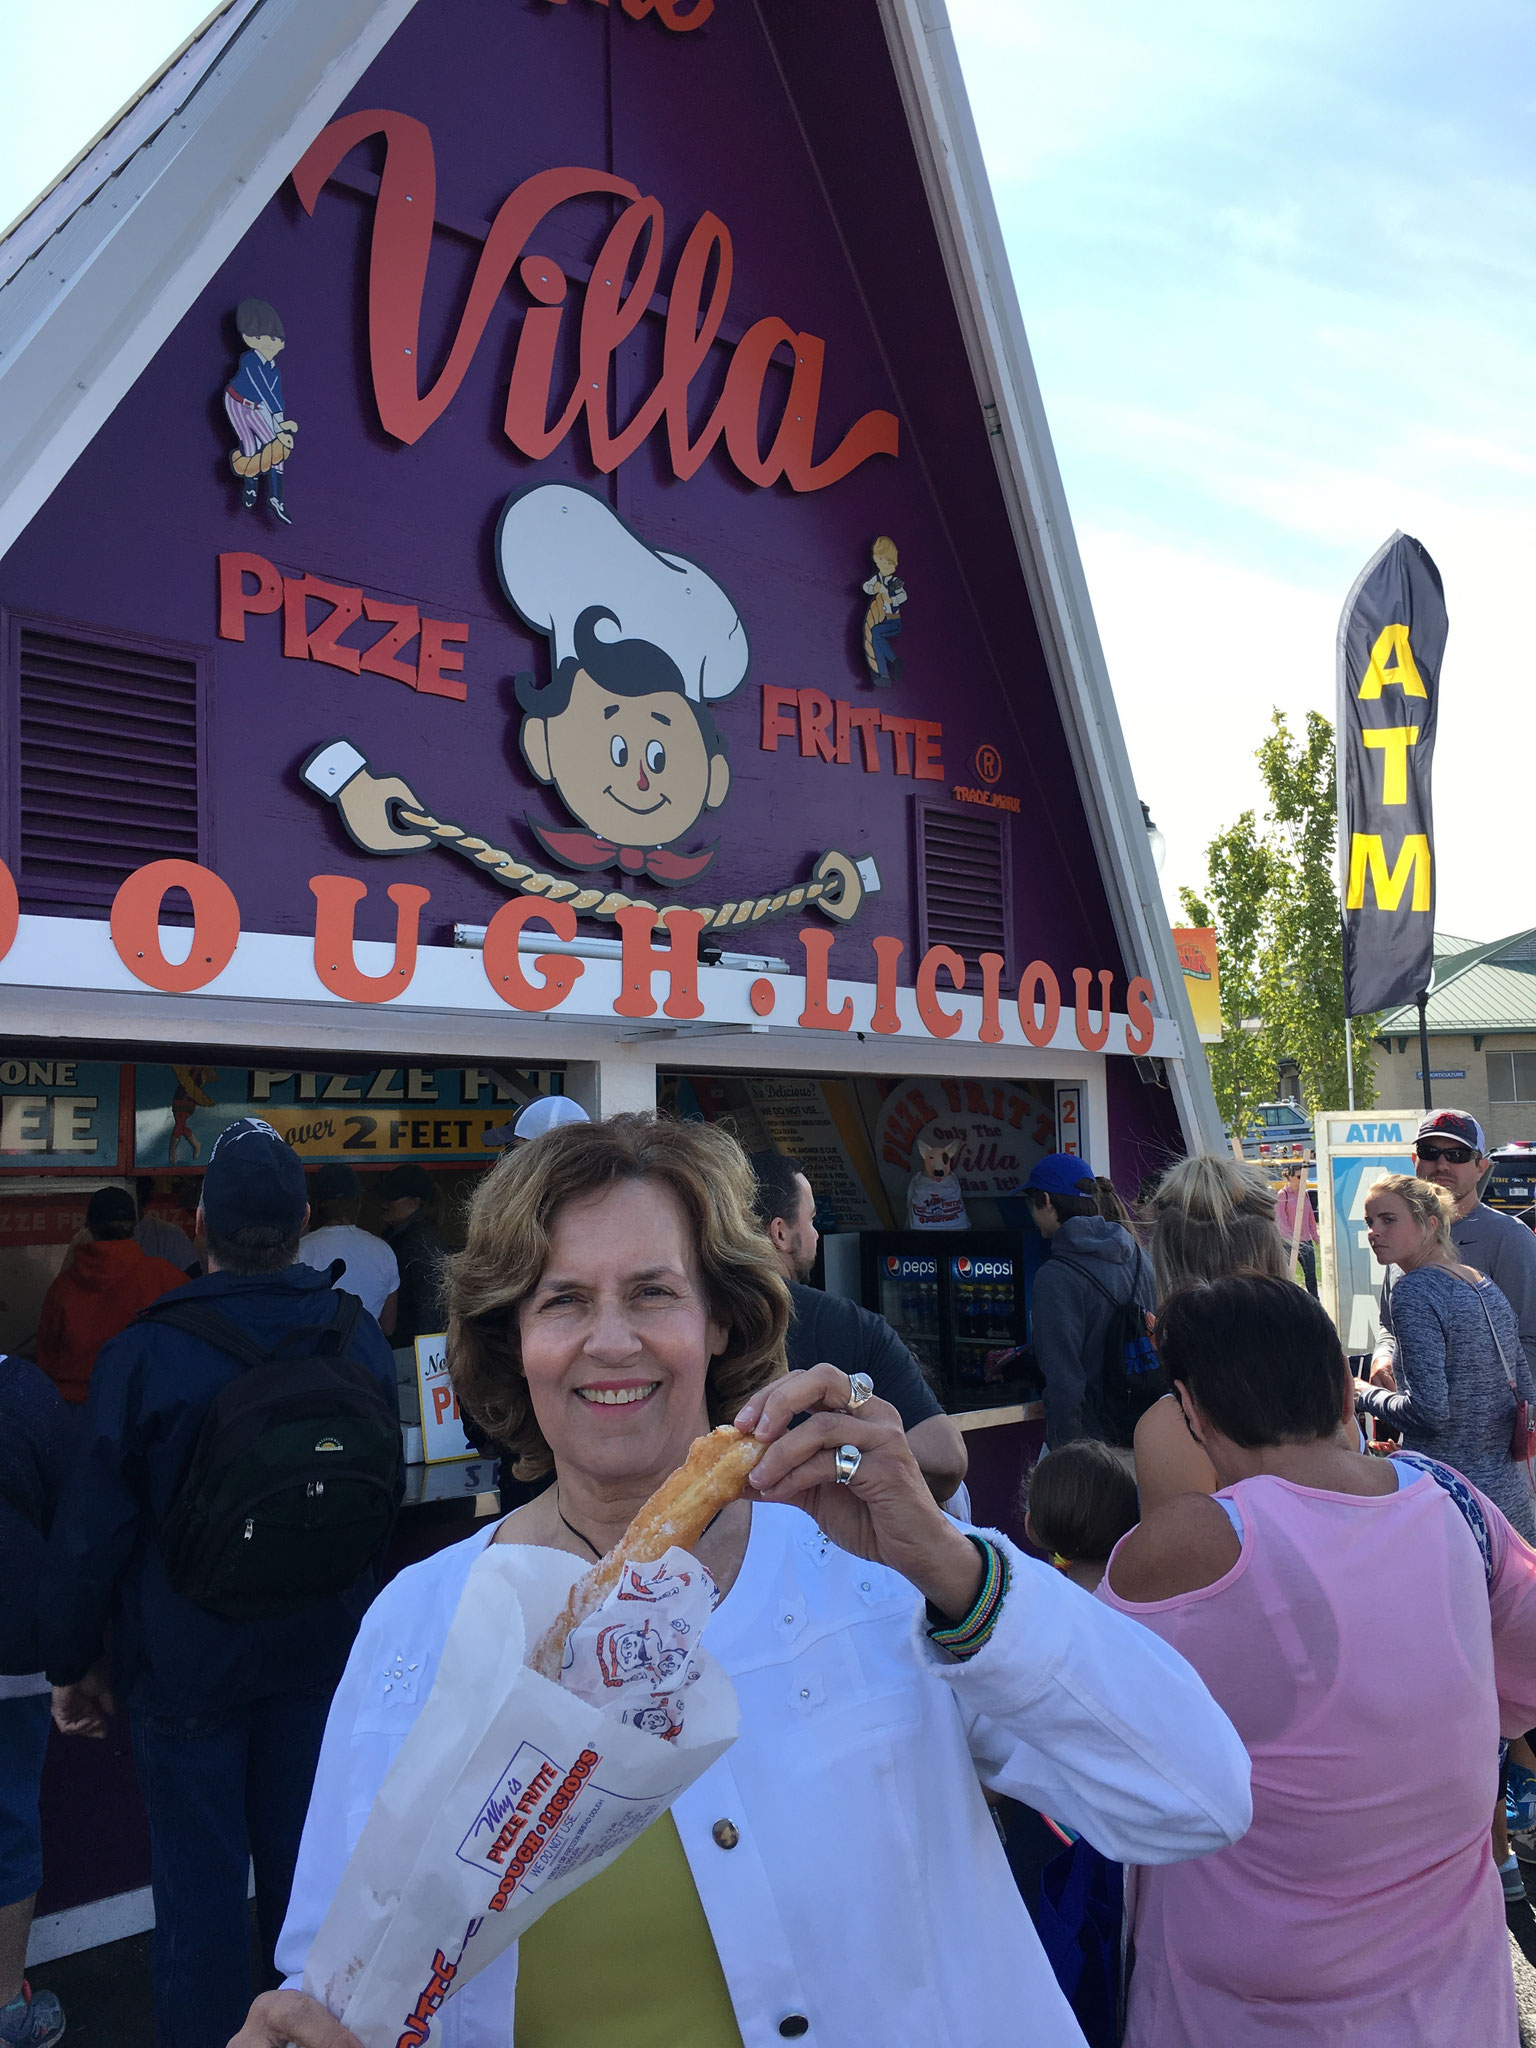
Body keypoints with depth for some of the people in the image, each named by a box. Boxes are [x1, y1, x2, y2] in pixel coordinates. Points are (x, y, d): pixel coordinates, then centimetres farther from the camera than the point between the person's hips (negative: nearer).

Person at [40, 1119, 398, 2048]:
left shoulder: (145, 1353, -19)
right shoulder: (360, 1337, -8)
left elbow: (92, 1528, -12)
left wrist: (75, 1663, 2)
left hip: (187, 1665, -3)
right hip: (322, 1654, 4)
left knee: (199, 1878, 12)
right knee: (306, 1863, 20)